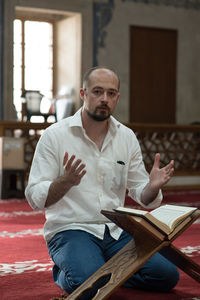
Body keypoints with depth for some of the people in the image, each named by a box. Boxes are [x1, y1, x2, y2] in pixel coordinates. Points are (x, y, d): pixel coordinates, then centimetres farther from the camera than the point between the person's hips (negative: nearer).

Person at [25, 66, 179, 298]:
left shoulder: (127, 137, 9)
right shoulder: (54, 135, -4)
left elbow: (142, 197, 12)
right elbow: (35, 198, -8)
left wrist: (153, 186, -12)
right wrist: (66, 181, -27)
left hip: (116, 232, 5)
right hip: (70, 229, -4)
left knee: (166, 275, -16)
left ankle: (103, 271, 5)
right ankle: (64, 273, 2)